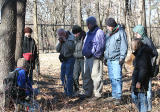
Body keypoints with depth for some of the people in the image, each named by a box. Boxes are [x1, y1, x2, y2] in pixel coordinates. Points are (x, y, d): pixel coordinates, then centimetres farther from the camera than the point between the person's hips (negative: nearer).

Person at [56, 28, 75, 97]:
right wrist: (60, 42, -7)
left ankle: (69, 93, -6)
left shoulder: (71, 38, -9)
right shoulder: (61, 40, 12)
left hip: (70, 59, -8)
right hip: (63, 59, 8)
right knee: (63, 76, 10)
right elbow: (57, 50, 7)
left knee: (69, 76, -10)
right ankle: (66, 92, 21)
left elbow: (71, 47, -25)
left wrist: (65, 40, -20)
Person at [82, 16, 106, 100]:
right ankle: (88, 93, 23)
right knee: (87, 76, 14)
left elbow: (100, 46, -17)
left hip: (95, 58, -9)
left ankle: (97, 94, -3)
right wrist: (84, 52, 15)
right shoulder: (88, 33, 20)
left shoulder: (99, 32, -9)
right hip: (87, 58, 9)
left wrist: (93, 53, -17)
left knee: (95, 76, -8)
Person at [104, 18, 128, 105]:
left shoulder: (120, 32, -4)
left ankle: (118, 97, -10)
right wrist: (105, 57, 22)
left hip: (116, 59, -7)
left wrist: (122, 57, -15)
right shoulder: (108, 34, 18)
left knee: (117, 78, -11)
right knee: (112, 78, 8)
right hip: (109, 59, 7)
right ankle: (114, 95, 14)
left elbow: (124, 46, -9)